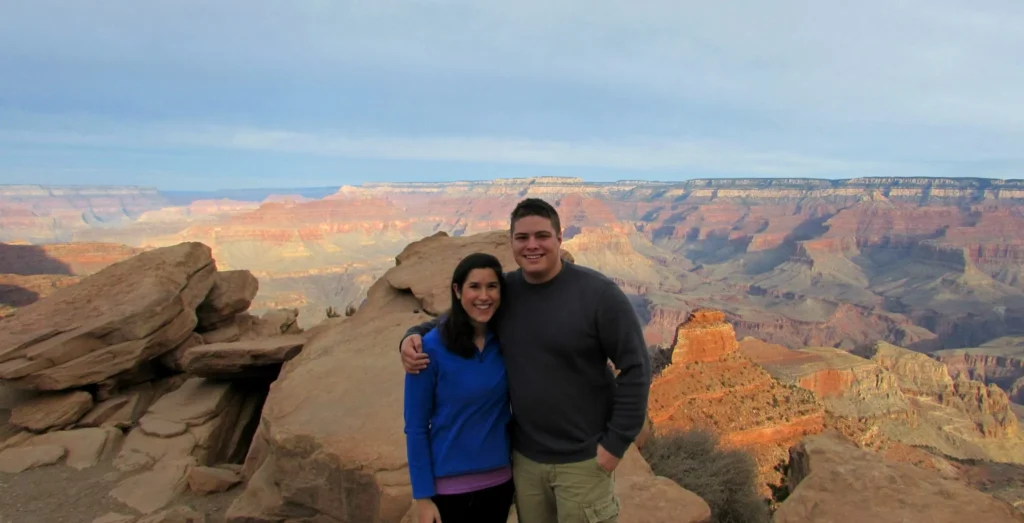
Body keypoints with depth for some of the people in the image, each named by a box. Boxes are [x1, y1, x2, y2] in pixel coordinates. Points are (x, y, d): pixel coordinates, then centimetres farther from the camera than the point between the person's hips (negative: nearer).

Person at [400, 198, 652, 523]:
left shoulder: (598, 293, -14)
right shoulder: (502, 291, -1)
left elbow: (635, 368, -11)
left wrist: (615, 443, -11)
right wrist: (414, 337, -6)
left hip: (582, 461, -4)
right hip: (524, 458, 4)